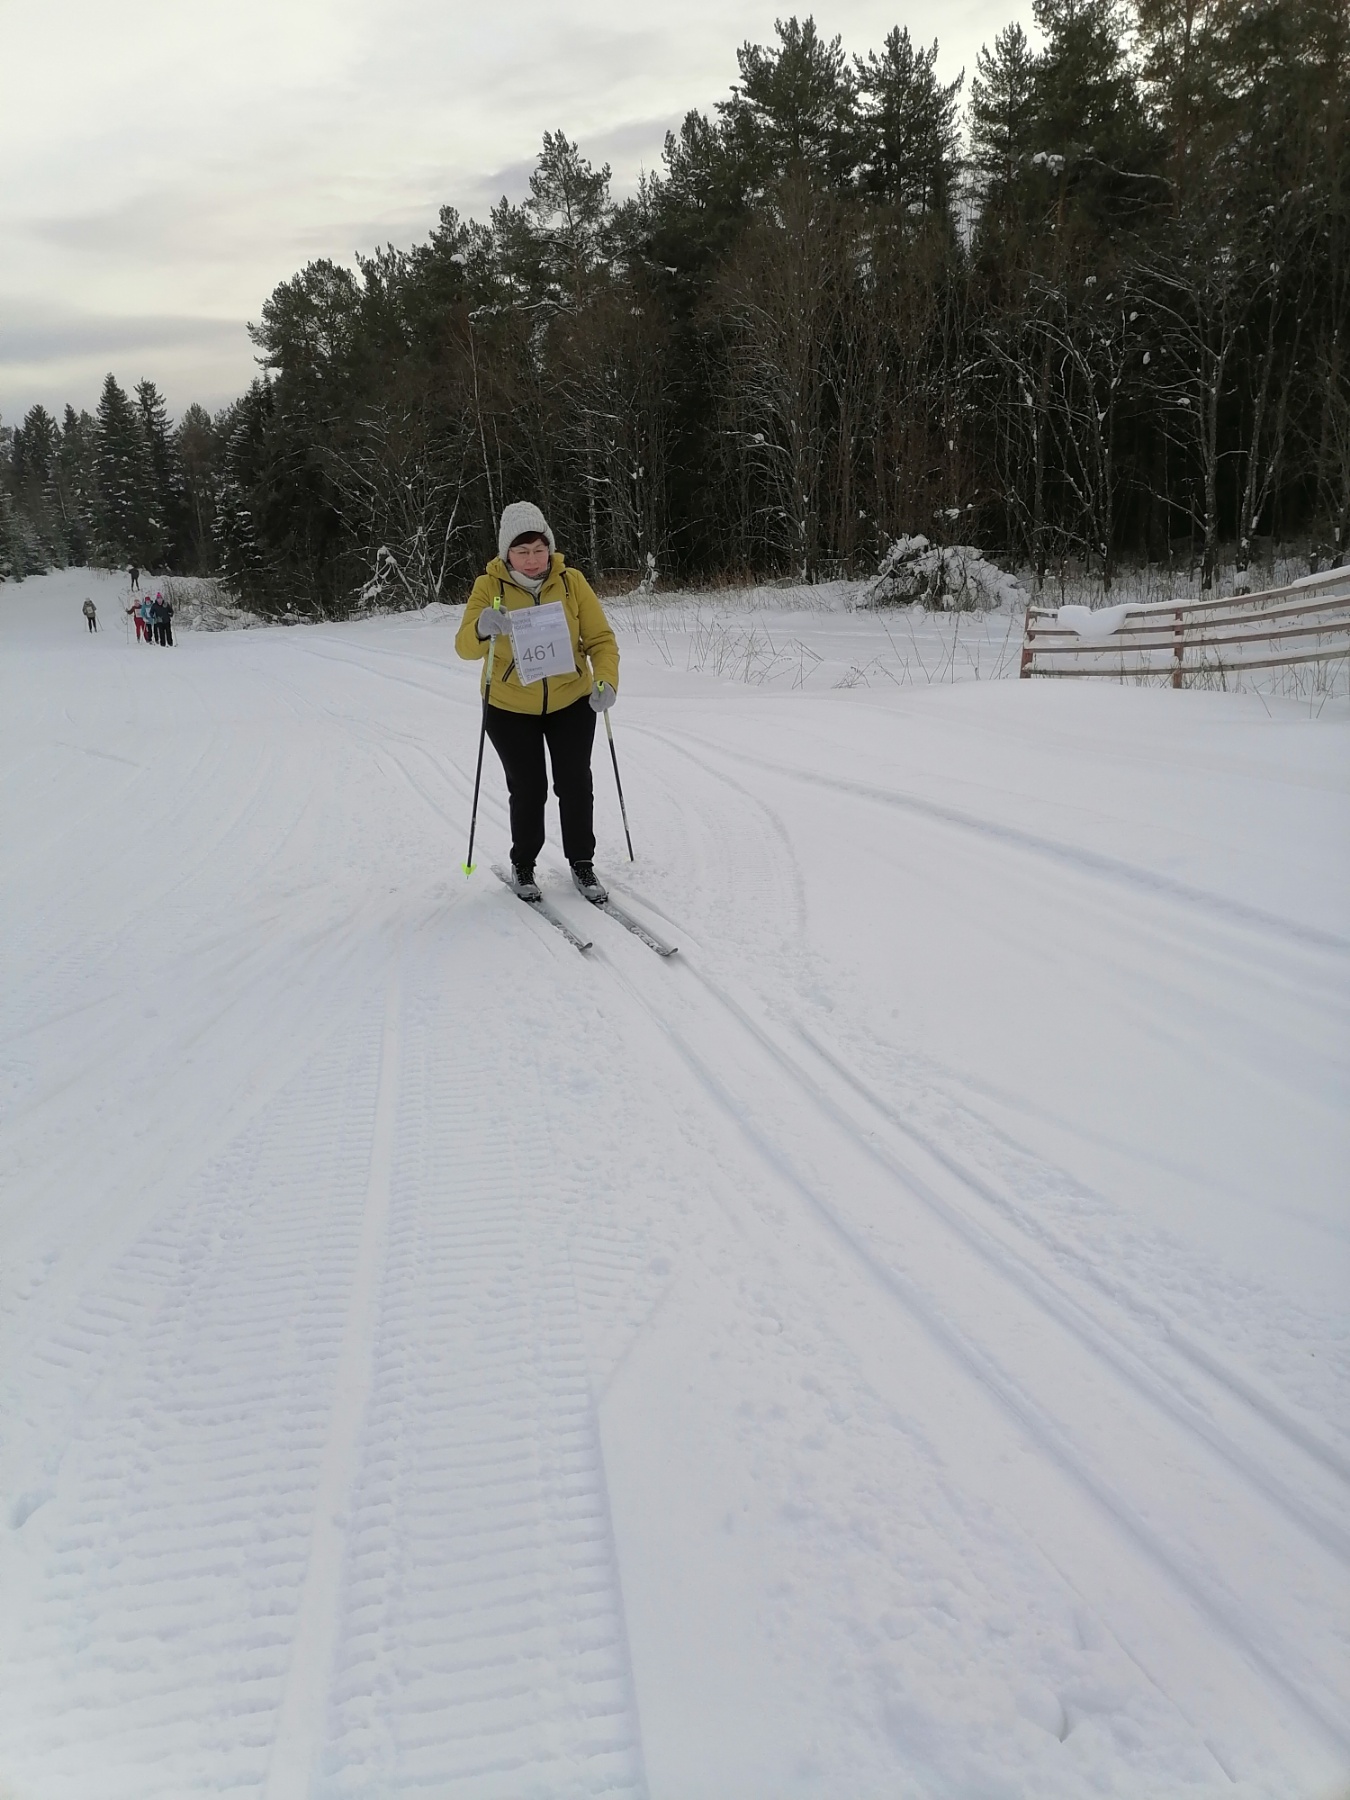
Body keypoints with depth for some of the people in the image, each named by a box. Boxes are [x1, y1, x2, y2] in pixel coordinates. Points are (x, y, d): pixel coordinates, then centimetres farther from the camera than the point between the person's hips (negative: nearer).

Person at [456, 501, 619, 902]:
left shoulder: (571, 581, -10)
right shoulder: (489, 586, -13)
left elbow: (600, 638, -9)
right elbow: (465, 647, -21)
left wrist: (606, 680, -27)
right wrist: (482, 629, -44)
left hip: (571, 703, 1)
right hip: (510, 708, -1)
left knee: (575, 786, 6)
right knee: (527, 790, 5)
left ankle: (582, 863, 25)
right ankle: (522, 865, 26)